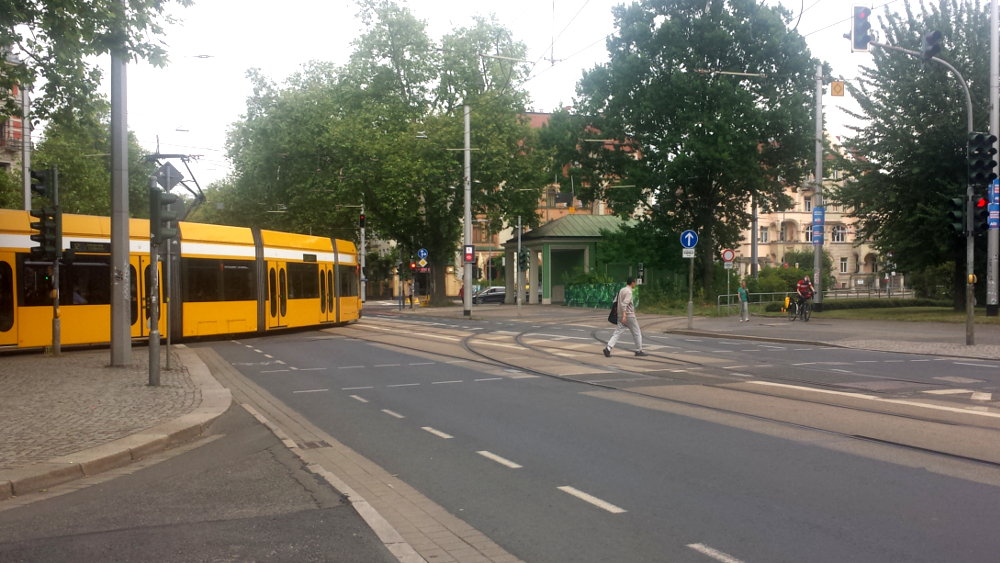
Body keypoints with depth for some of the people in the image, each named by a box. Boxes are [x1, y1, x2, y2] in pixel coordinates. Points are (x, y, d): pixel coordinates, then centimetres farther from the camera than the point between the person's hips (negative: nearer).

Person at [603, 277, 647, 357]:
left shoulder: (622, 290, 12)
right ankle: (638, 351, 16)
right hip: (629, 316, -8)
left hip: (621, 316, 8)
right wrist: (624, 315, -30)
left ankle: (608, 348, -15)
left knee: (617, 333, 1)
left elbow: (615, 301, 16)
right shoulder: (628, 292, -14)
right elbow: (624, 304, -24)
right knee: (637, 334, 8)